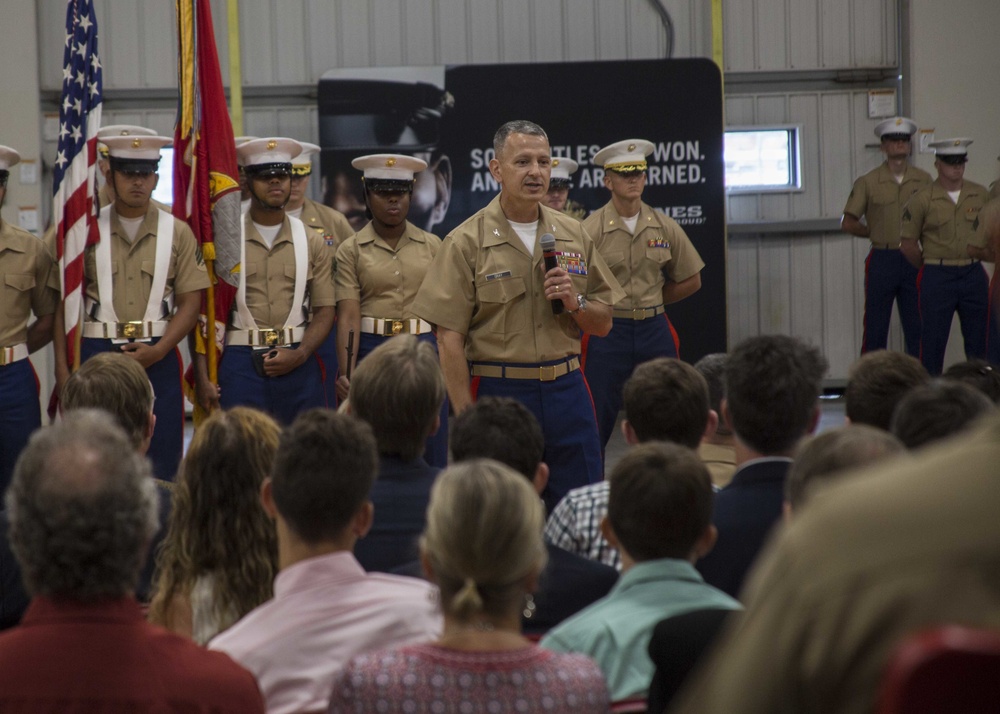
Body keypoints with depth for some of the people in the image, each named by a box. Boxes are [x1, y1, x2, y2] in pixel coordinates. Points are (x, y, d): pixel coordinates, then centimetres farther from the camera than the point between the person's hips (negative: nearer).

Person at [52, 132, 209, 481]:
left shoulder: (178, 233, 6)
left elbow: (190, 304, 2)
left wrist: (157, 351, -12)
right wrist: (62, 368, -6)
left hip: (158, 360, 0)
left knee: (160, 470, 2)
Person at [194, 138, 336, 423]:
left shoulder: (311, 242, 10)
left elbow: (325, 311, 8)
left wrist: (299, 355, -9)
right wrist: (202, 378, -6)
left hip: (298, 365, 2)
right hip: (241, 365, -2)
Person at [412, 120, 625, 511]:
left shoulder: (574, 236, 9)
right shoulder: (467, 242, -5)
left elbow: (603, 324, 14)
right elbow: (449, 339, -8)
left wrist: (575, 302, -8)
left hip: (567, 389, 4)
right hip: (499, 391, -4)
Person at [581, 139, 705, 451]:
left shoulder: (665, 228, 5)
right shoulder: (591, 230, -7)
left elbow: (691, 281, 14)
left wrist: (651, 302, 8)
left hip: (655, 330, 3)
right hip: (607, 332, -3)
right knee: (597, 422, -1)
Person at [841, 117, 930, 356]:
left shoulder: (924, 181, 6)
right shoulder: (868, 182, 2)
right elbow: (848, 222, 4)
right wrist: (876, 233, 2)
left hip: (914, 261, 2)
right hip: (882, 260, -2)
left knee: (916, 327, 5)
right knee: (875, 328, 1)